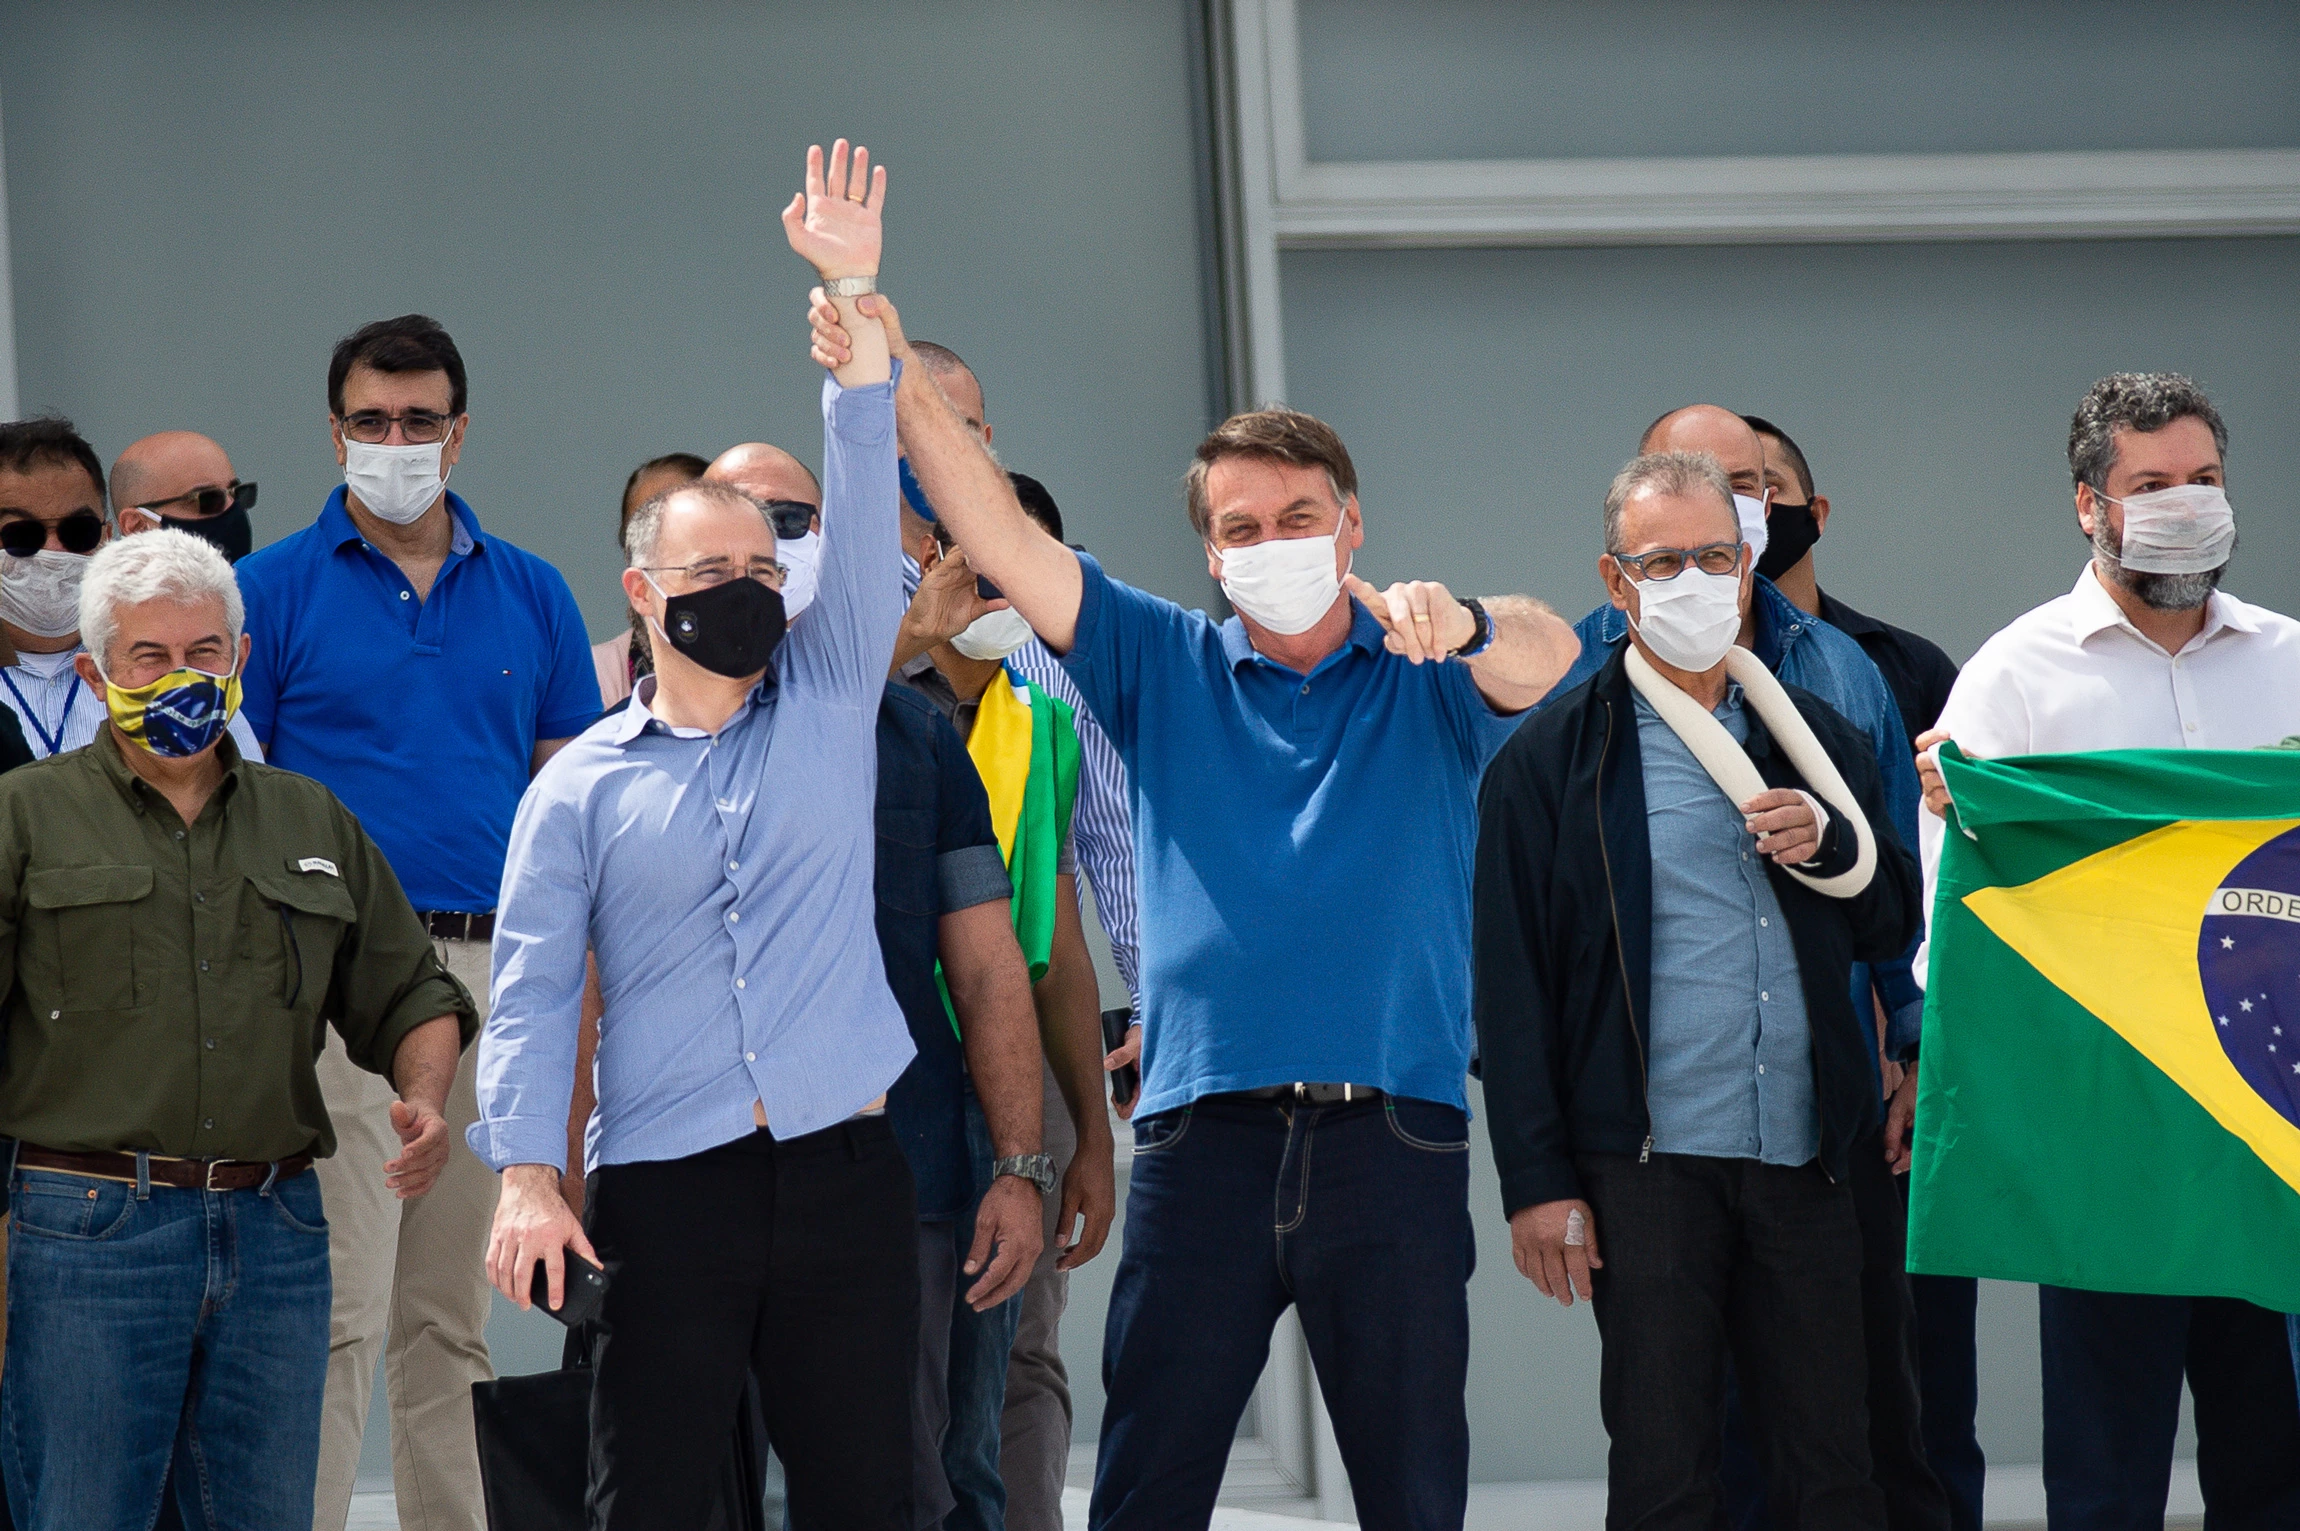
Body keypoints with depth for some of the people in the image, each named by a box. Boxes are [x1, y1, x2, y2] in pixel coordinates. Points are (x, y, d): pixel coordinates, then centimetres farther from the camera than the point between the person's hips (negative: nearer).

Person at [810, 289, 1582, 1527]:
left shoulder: (1429, 682, 9)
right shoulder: (1167, 669, 13)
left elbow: (1547, 657, -13)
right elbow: (1003, 544, 3)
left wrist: (1466, 623, -37)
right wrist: (898, 384, -10)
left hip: (1392, 1134, -1)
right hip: (1203, 1133, 1)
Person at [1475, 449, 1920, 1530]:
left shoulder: (1821, 743, 16)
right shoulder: (1551, 760, 2)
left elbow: (1895, 929, 19)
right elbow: (1512, 987, 0)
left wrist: (1829, 844, -3)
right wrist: (1538, 1183, -7)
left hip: (1805, 1160, 4)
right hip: (1645, 1166, -3)